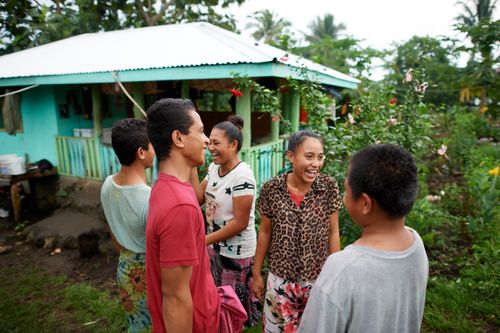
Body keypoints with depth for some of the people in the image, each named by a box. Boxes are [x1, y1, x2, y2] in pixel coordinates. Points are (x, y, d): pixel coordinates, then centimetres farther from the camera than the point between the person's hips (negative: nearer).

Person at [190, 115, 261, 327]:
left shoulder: (241, 176, -24)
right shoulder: (214, 168, 0)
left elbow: (240, 223, -23)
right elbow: (198, 199, -3)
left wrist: (206, 239, -16)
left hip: (237, 252, -7)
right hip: (216, 247, 8)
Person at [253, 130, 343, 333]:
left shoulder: (329, 187, -11)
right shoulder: (272, 189, -13)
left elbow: (332, 232, -2)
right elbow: (265, 232, -2)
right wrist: (257, 273, 4)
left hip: (318, 278, 0)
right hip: (280, 278, 0)